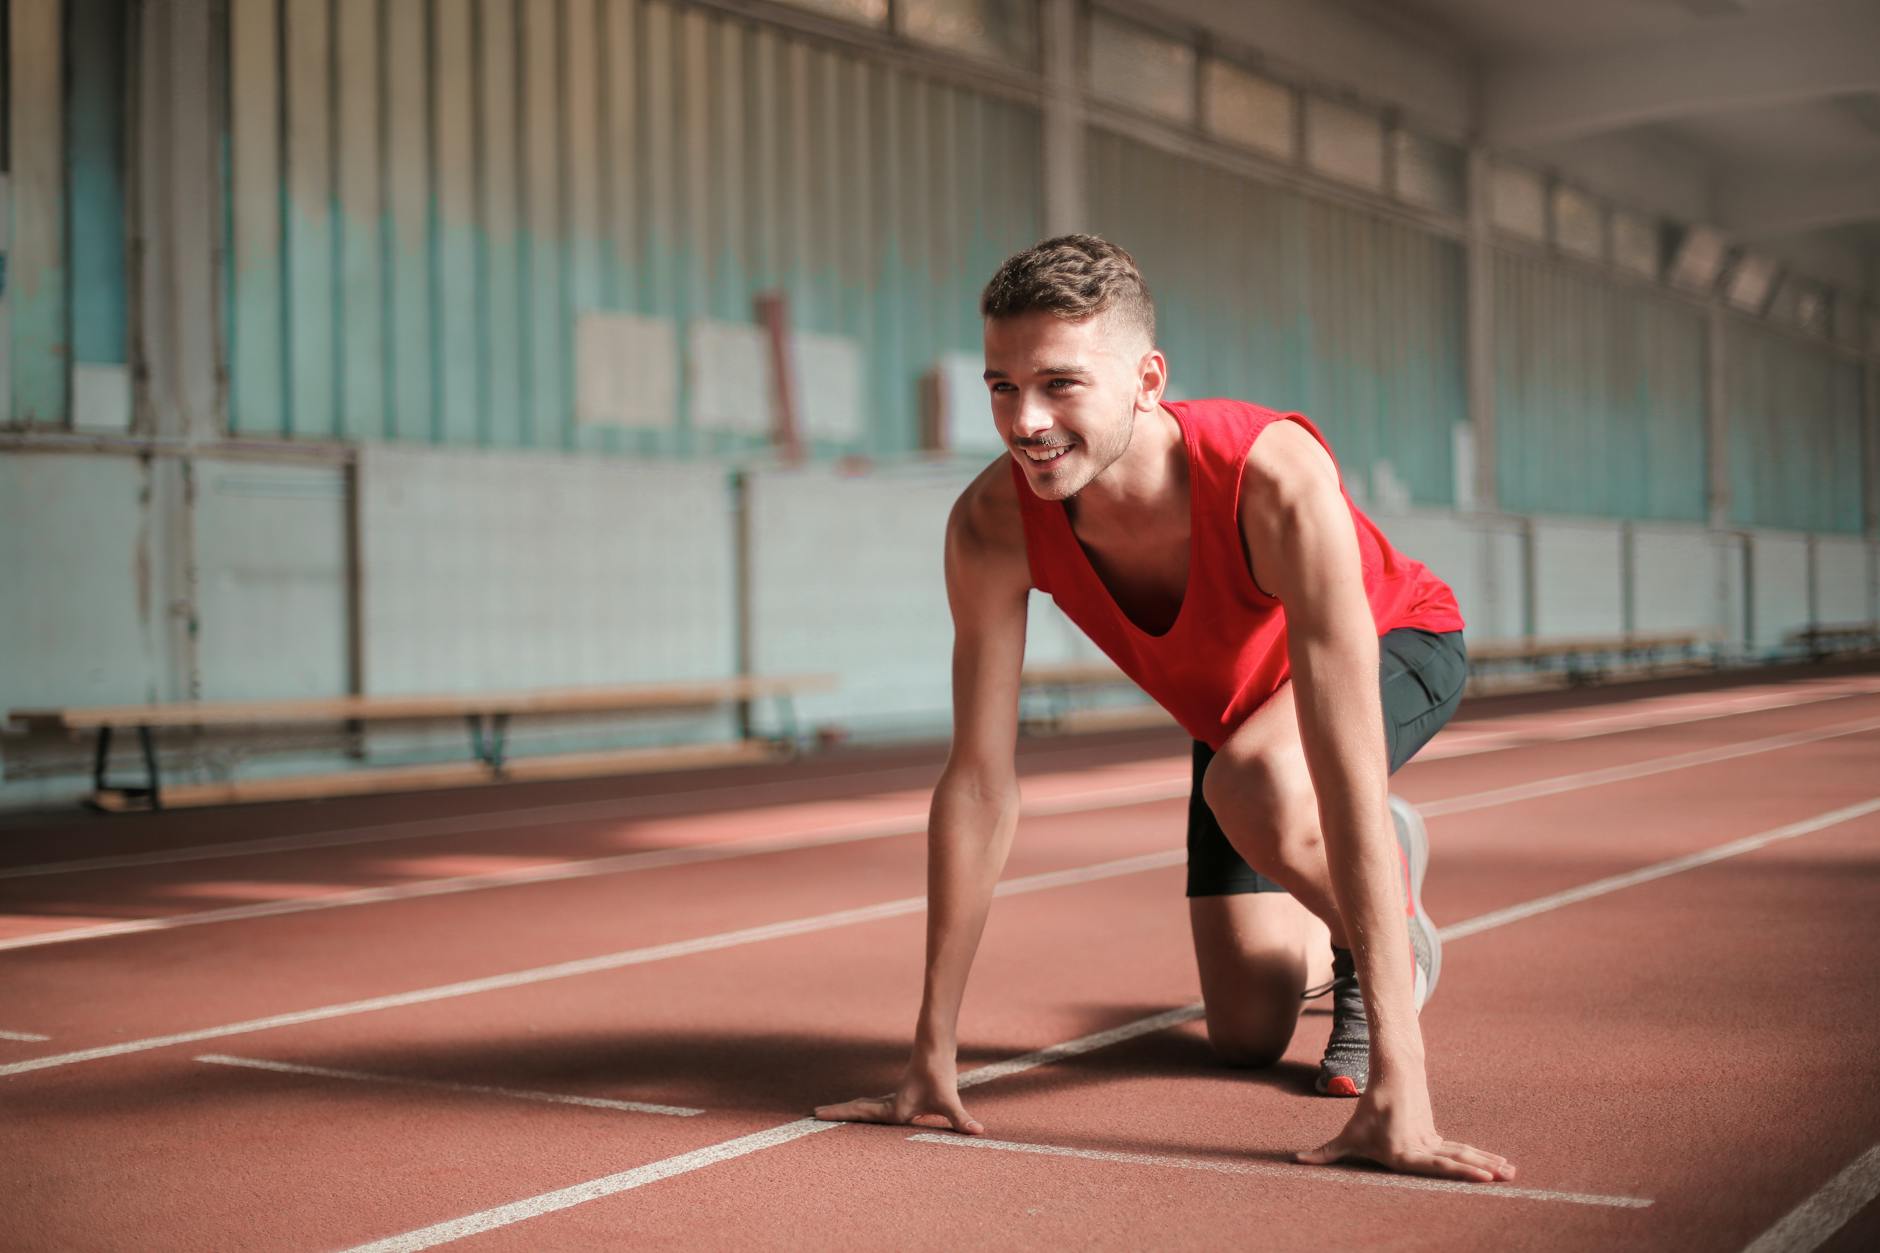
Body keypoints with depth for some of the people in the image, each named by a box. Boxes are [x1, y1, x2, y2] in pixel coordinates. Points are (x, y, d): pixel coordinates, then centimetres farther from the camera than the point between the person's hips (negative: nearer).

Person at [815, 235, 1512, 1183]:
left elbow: (1351, 779, -48)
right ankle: (1333, 916, 40)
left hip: (1397, 645, -4)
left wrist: (1397, 1086, -51)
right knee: (1248, 1036, 5)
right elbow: (979, 785, -24)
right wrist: (932, 1057, -23)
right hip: (1231, 704, 4)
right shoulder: (991, 526, -31)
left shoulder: (1275, 478, -44)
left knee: (1256, 786, -38)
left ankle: (1393, 931, -4)